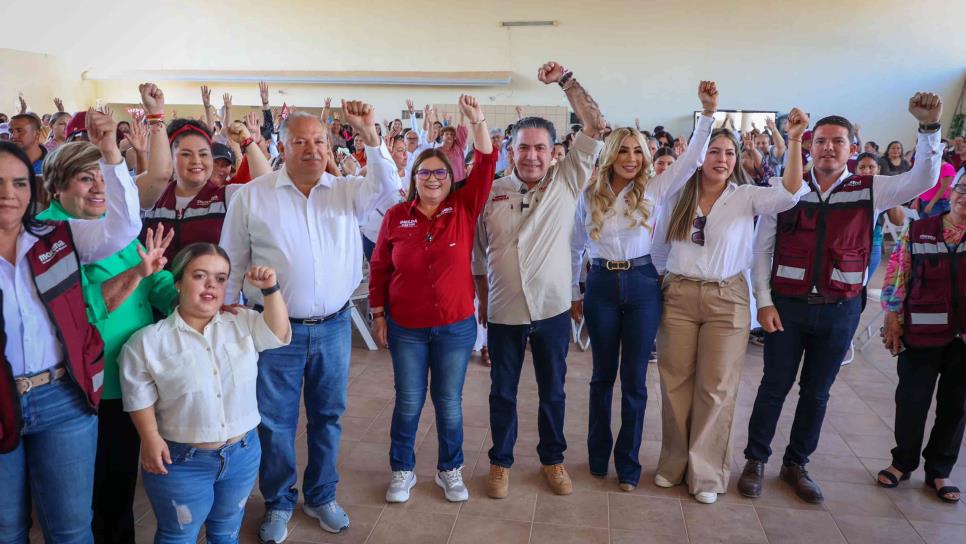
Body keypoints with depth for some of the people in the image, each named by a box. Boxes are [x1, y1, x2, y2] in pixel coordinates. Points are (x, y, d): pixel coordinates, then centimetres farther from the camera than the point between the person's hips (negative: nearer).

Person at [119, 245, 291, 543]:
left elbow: (279, 334, -4)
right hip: (181, 462, -3)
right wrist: (150, 438, -17)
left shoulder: (243, 322, 1)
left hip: (243, 453, 4)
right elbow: (140, 396, -7)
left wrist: (270, 290, -14)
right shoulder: (148, 341, -9)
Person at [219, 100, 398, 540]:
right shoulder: (252, 195, -2)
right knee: (275, 421, 10)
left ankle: (321, 496, 36)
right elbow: (233, 263, 2)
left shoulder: (346, 191, 4)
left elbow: (387, 186, -13)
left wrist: (369, 134, -22)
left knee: (328, 416, 15)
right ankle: (278, 503, 32)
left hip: (334, 326, 2)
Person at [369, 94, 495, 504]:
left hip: (456, 326, 0)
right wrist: (377, 314, 3)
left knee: (449, 403, 12)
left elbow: (485, 167, -13)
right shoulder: (396, 216, -3)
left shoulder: (464, 210, -3)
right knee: (408, 402, 12)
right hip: (405, 328, 0)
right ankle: (402, 471, 31)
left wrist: (477, 121, -21)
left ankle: (450, 470, 32)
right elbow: (379, 267, 4)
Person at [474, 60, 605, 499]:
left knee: (553, 390, 15)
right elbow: (478, 253, 7)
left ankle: (552, 458, 35)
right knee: (503, 391, 13)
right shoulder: (491, 192, -1)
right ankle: (501, 461, 32)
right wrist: (482, 302, 8)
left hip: (552, 309, 0)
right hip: (503, 312, 0)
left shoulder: (566, 182, -2)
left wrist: (565, 80, -11)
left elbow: (597, 128, -8)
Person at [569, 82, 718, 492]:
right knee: (603, 375, 13)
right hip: (601, 286, 1)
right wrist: (573, 294, 13)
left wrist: (708, 112, -16)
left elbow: (692, 158, -6)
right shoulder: (589, 195, 3)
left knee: (634, 379, 5)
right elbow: (576, 247, 10)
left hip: (642, 286, 0)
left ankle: (628, 463, 19)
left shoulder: (654, 189, 1)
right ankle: (598, 455, 29)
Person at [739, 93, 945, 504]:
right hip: (786, 305, -1)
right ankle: (755, 461, 22)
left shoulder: (870, 190, 1)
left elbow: (922, 180, -13)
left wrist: (929, 128, -25)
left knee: (816, 392, 13)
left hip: (840, 310, 2)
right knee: (775, 386, 6)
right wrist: (764, 301, -8)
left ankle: (796, 464, 29)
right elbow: (761, 248, -2)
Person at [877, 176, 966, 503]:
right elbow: (897, 275, 2)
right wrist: (892, 319, -1)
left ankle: (939, 470, 28)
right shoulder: (919, 230, 1)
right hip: (922, 332, -1)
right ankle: (903, 462, 26)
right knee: (912, 400, 7)